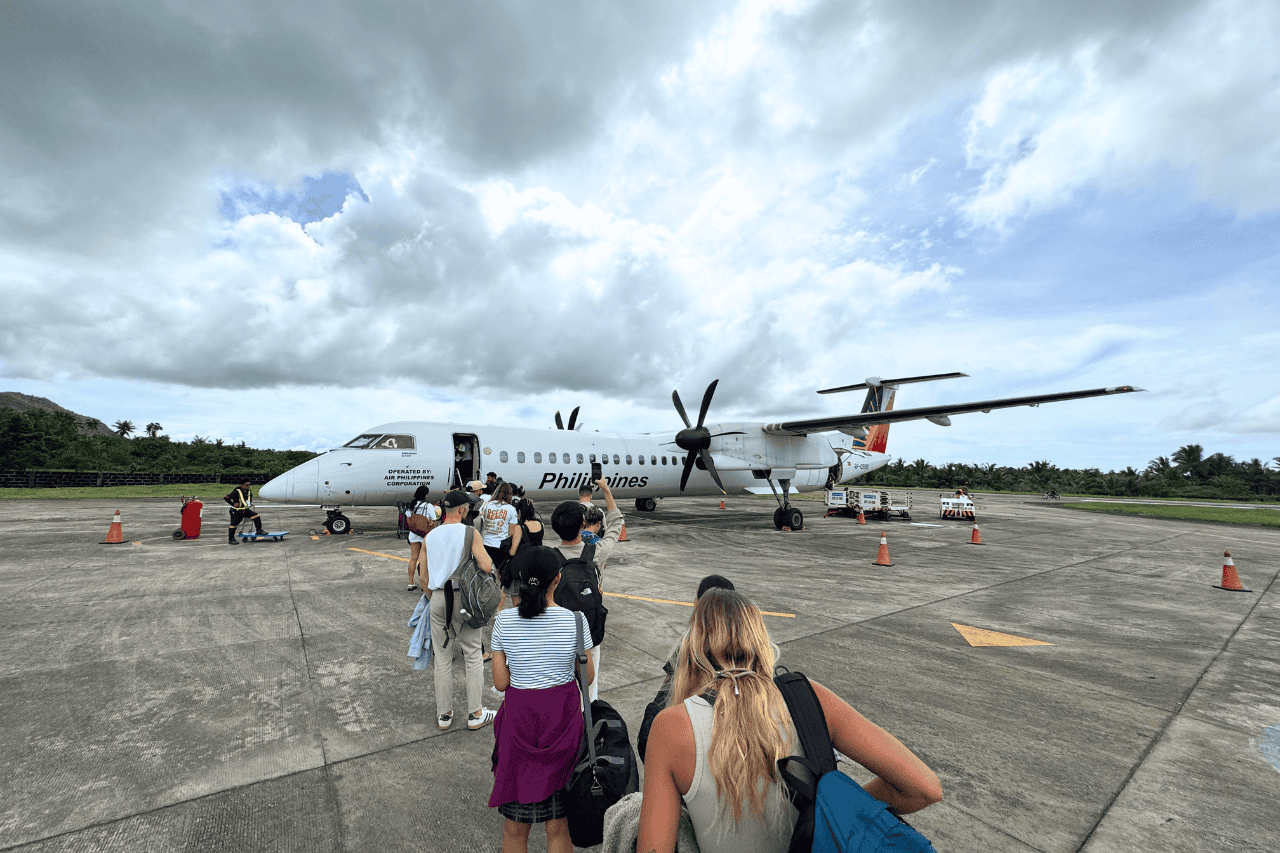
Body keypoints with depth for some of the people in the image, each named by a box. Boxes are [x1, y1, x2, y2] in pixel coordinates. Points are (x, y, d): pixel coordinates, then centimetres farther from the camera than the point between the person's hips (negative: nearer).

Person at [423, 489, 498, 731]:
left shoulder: (430, 536, 5)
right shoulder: (469, 533, -10)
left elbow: (424, 577, 10)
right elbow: (487, 566, -16)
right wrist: (485, 555, 5)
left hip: (438, 597, 4)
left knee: (442, 659, 14)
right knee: (473, 657, 9)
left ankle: (443, 715, 24)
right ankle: (475, 715, 15)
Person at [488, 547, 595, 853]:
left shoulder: (505, 620, -12)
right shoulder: (575, 620, -15)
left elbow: (500, 682, -5)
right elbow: (588, 677, -3)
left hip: (519, 719, 1)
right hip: (563, 720, 0)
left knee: (515, 826, 21)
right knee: (558, 823, 19)